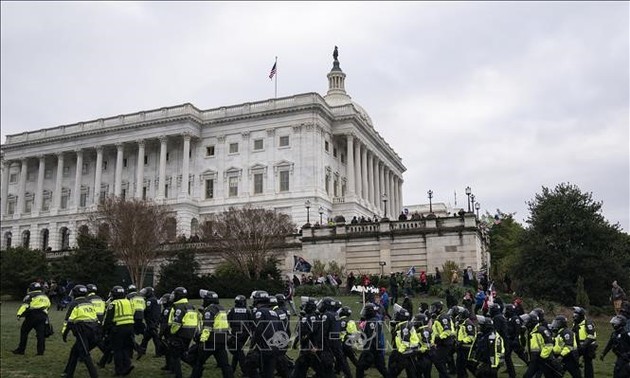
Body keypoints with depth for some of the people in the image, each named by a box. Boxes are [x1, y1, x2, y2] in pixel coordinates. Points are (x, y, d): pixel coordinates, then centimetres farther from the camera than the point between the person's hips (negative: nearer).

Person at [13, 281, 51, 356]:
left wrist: (19, 314, -15)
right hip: (43, 316, 4)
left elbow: (25, 305, -6)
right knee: (41, 333, 3)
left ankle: (21, 349, 14)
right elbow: (48, 306, 22)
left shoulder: (31, 296, 9)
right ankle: (40, 350, -4)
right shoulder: (46, 297, 26)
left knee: (24, 331, 10)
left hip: (32, 314, -4)